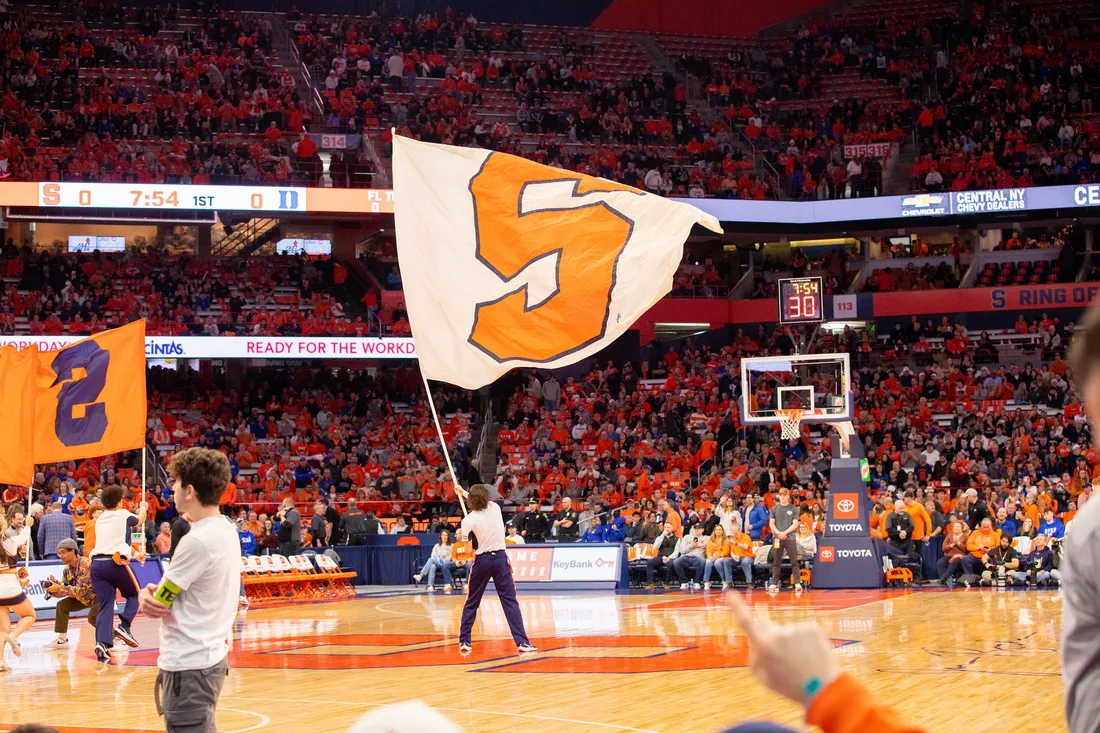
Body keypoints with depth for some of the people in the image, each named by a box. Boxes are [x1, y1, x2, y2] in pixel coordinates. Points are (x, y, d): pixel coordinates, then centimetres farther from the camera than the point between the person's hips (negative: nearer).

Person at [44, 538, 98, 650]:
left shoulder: (85, 564, -27)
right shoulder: (67, 569, -1)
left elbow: (82, 590, -31)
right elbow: (62, 590, 0)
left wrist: (59, 589, -31)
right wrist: (52, 590, -21)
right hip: (84, 598, 8)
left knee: (93, 617, -30)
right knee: (62, 605, 0)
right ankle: (62, 640, 7)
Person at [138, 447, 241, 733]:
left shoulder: (197, 541, -21)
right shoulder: (227, 531, 7)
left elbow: (158, 603, -13)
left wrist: (147, 595, 8)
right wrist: (153, 594, -7)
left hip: (188, 665, -9)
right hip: (211, 656, 9)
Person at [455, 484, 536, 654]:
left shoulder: (468, 520, -9)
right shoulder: (495, 508, 1)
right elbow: (482, 501, 25)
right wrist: (463, 492, 34)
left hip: (482, 560, -1)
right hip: (500, 558, 2)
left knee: (471, 602, 14)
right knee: (510, 601, -1)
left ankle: (464, 641, 17)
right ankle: (522, 642, -9)